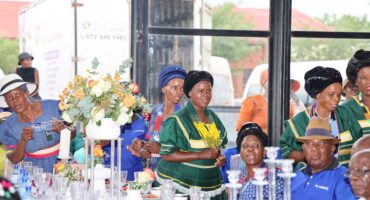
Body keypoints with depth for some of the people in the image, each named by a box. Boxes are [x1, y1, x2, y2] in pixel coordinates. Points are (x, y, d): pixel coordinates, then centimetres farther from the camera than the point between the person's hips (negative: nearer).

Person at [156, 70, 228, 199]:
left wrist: (220, 157, 3)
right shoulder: (177, 121, -11)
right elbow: (166, 155, -16)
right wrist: (201, 155, -21)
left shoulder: (213, 117, 10)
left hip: (211, 183, 6)